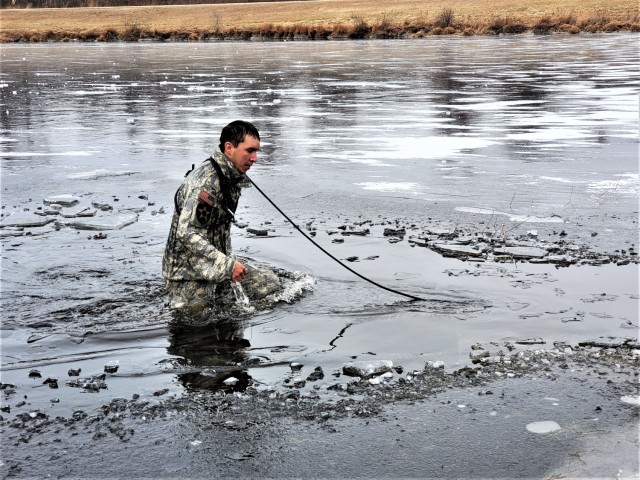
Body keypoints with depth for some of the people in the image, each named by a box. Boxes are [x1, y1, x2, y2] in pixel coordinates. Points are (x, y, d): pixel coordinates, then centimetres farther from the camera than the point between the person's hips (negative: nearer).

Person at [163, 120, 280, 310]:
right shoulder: (205, 181, -25)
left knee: (270, 283, 5)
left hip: (219, 262, 9)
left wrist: (230, 260, 12)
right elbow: (186, 233, -30)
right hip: (189, 274, -9)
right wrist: (227, 265, -31)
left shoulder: (233, 177, 5)